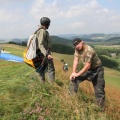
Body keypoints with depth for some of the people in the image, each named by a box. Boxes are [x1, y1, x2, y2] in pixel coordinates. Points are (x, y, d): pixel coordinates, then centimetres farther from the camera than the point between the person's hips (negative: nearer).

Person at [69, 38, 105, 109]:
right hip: (87, 69, 7)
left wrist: (77, 74, -22)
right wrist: (73, 72, -14)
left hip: (97, 70, -7)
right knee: (73, 79, -1)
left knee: (99, 90, -4)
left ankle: (101, 107, 10)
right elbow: (76, 61, -5)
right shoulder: (77, 49, -8)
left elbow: (87, 66, -30)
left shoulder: (89, 50, -31)